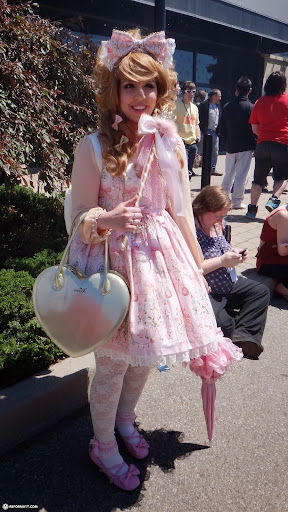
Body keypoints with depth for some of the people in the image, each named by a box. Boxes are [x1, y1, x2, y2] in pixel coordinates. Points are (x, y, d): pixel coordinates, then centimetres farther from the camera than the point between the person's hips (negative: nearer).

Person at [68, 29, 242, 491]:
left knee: (145, 352, 18)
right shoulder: (94, 147, -9)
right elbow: (80, 219, -8)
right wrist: (108, 220, -30)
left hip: (162, 257, 5)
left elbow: (181, 211, 9)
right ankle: (104, 447, 36)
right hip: (113, 262, -4)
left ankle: (125, 420, 47)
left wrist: (197, 265, 12)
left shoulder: (171, 143, 3)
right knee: (113, 361, 7)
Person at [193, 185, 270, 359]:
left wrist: (234, 254, 2)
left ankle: (242, 333, -7)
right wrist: (222, 261, -23)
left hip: (229, 284, 10)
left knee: (261, 291, 9)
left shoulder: (217, 225, 7)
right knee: (224, 324, -29)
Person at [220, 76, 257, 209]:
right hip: (246, 147, -4)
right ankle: (237, 201, 3)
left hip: (230, 147, 4)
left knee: (229, 174, 17)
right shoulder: (251, 107, -10)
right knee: (242, 175, 1)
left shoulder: (227, 107, 2)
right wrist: (255, 145, 2)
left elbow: (221, 129, 6)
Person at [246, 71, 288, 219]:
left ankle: (252, 208, 6)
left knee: (258, 179, 7)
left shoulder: (260, 102, 7)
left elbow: (254, 128, 11)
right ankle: (273, 199, -7)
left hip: (263, 144, 2)